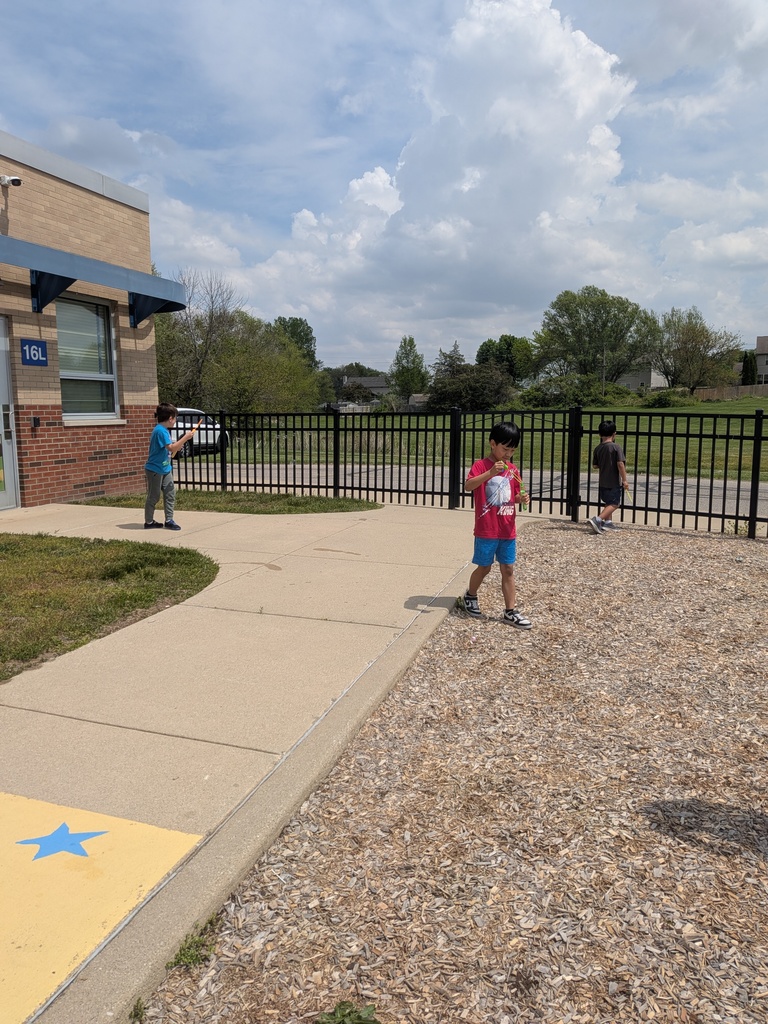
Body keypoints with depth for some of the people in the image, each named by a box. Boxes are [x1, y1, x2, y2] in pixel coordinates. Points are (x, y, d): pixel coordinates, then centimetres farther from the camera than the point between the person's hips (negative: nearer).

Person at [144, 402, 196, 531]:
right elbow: (171, 448, -29)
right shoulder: (160, 431, -20)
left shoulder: (165, 430, 10)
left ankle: (169, 520, 11)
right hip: (155, 469, -9)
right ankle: (148, 522, 15)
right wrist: (186, 437, -25)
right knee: (153, 496, 3)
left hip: (165, 468, 9)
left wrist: (179, 444, 1)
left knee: (170, 494, 5)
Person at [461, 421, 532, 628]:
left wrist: (521, 498, -8)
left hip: (507, 530, 5)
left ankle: (510, 611, 14)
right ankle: (470, 597, 33)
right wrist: (490, 473, -38)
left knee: (508, 569, 7)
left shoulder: (513, 469, 7)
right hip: (486, 530, -5)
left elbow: (514, 495, 15)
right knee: (484, 567, 8)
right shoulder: (481, 465, -10)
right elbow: (467, 486, -27)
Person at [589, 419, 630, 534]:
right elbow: (620, 464, -19)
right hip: (614, 482, -6)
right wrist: (624, 480, -13)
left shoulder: (597, 449, 1)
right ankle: (597, 520, -16)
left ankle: (608, 522, 28)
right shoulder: (616, 447, -14)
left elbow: (595, 466, 7)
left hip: (602, 482, 6)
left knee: (608, 503, 22)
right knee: (614, 504, -2)